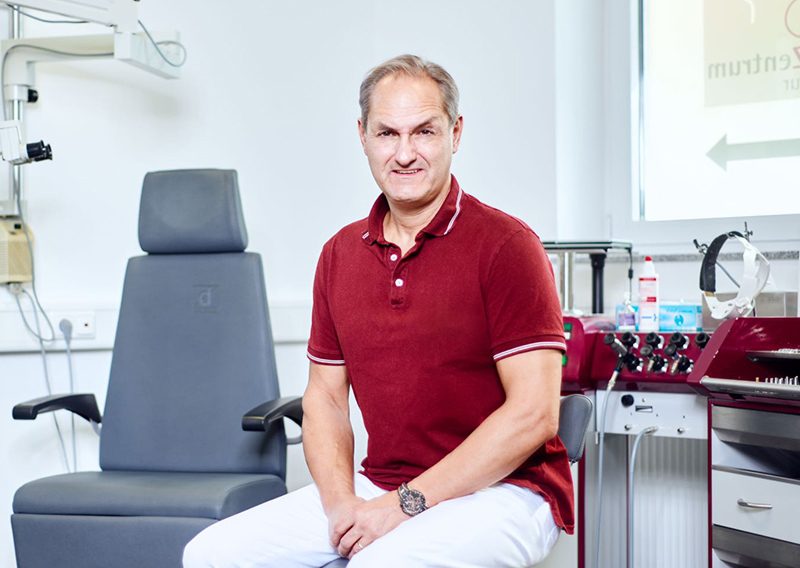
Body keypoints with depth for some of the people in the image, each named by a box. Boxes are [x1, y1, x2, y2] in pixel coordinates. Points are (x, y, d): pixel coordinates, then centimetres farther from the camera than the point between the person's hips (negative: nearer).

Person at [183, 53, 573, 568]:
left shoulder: (505, 245, -10)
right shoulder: (339, 254, 9)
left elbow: (533, 414, -15)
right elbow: (325, 396, 13)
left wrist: (408, 504, -15)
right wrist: (340, 502, -5)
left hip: (501, 489, -5)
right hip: (378, 488, 6)